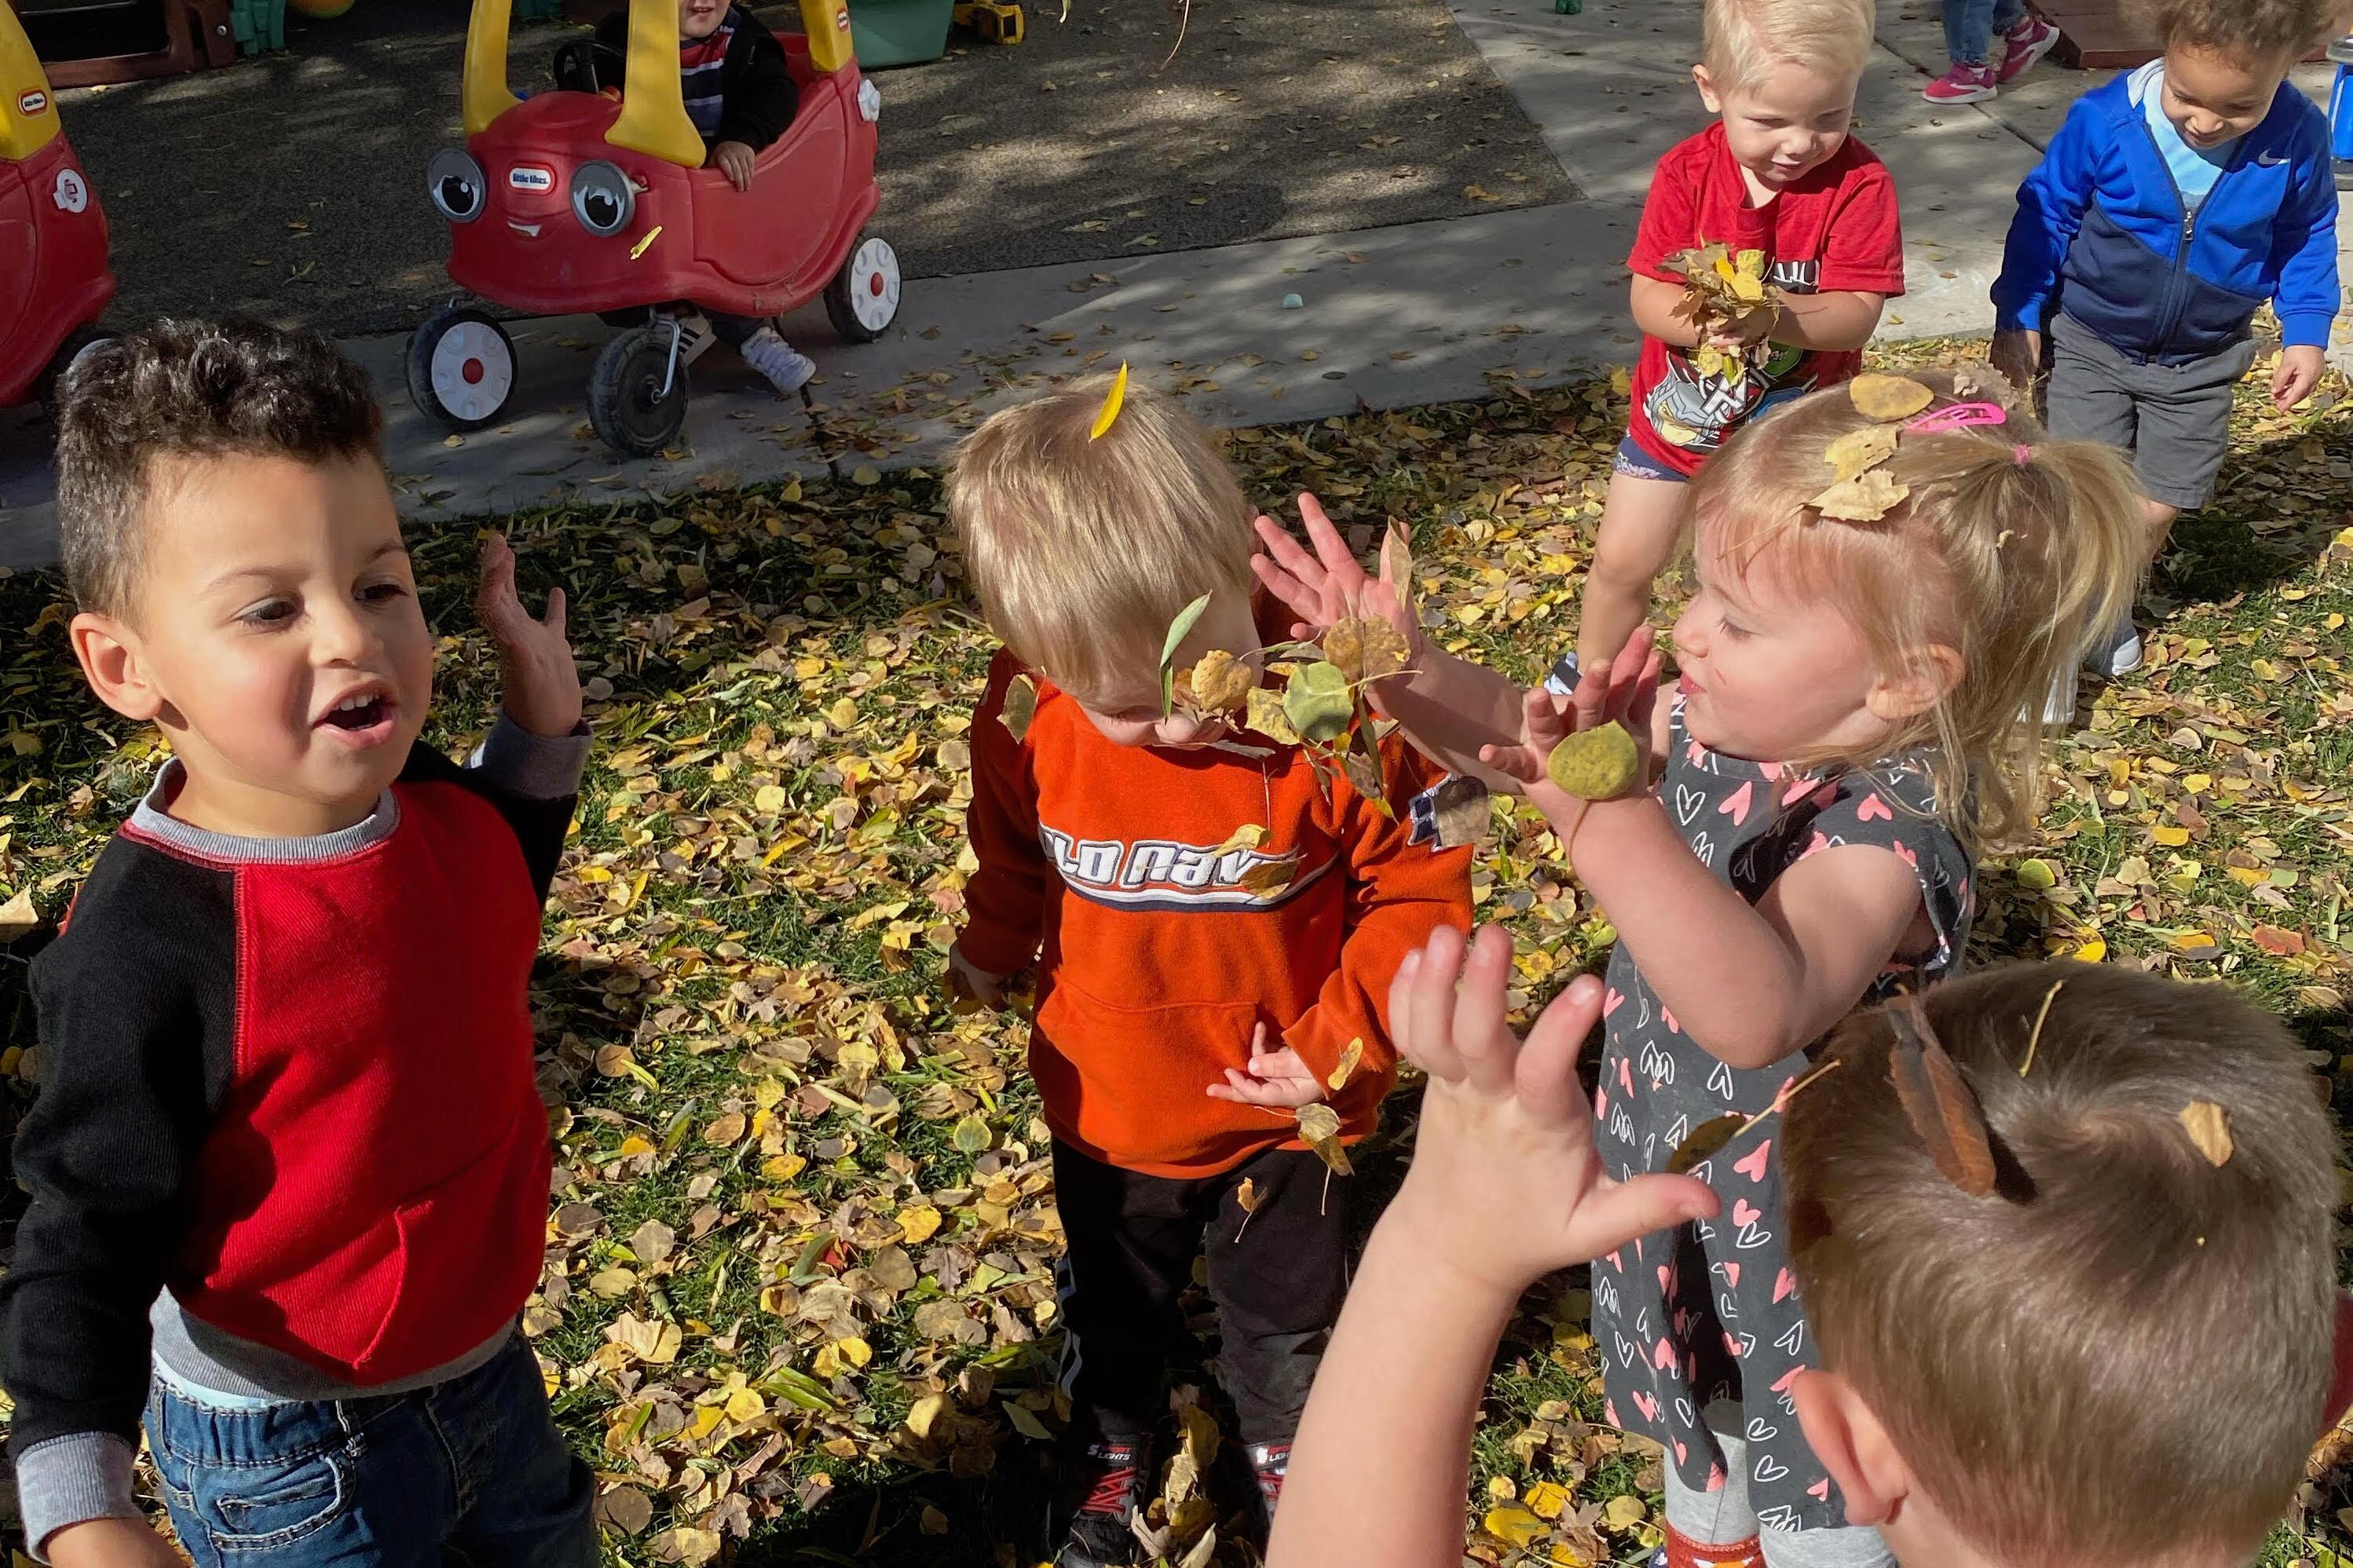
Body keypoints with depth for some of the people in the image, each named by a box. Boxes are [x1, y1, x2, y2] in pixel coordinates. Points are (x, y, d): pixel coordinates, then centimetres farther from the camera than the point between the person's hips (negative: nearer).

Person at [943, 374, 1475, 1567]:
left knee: (1287, 1306, 25)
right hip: (1108, 1108, 2)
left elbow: (1421, 890, -18)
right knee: (1115, 1303, 28)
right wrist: (990, 958, 16)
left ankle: (1285, 1436, 55)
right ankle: (1110, 1437, 57)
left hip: (1274, 1112, -1)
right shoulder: (1028, 722, -23)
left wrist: (1338, 1050, -20)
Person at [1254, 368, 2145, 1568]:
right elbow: (1537, 741, -1)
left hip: (1806, 1251, -8)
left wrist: (1614, 825, -69)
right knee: (1703, 1436, 35)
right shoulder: (1720, 734, -13)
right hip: (1681, 1196, 8)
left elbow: (1760, 1009, -56)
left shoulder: (1885, 835, -37)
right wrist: (1409, 670, -20)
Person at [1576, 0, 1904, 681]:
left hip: (1798, 429, -2)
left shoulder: (1860, 184, -21)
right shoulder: (1687, 173, -16)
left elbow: (1856, 315, -26)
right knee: (1621, 563, 13)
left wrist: (1769, 313, -45)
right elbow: (1648, 298, -18)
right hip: (1679, 414, 2)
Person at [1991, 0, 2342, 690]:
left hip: (2201, 363, 2)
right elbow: (2045, 214, -7)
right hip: (2092, 347, -2)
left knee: (2156, 511, 6)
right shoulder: (2105, 121, -23)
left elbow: (2306, 238, 3)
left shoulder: (2296, 138, -16)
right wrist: (2018, 316, -3)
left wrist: (2306, 333, -2)